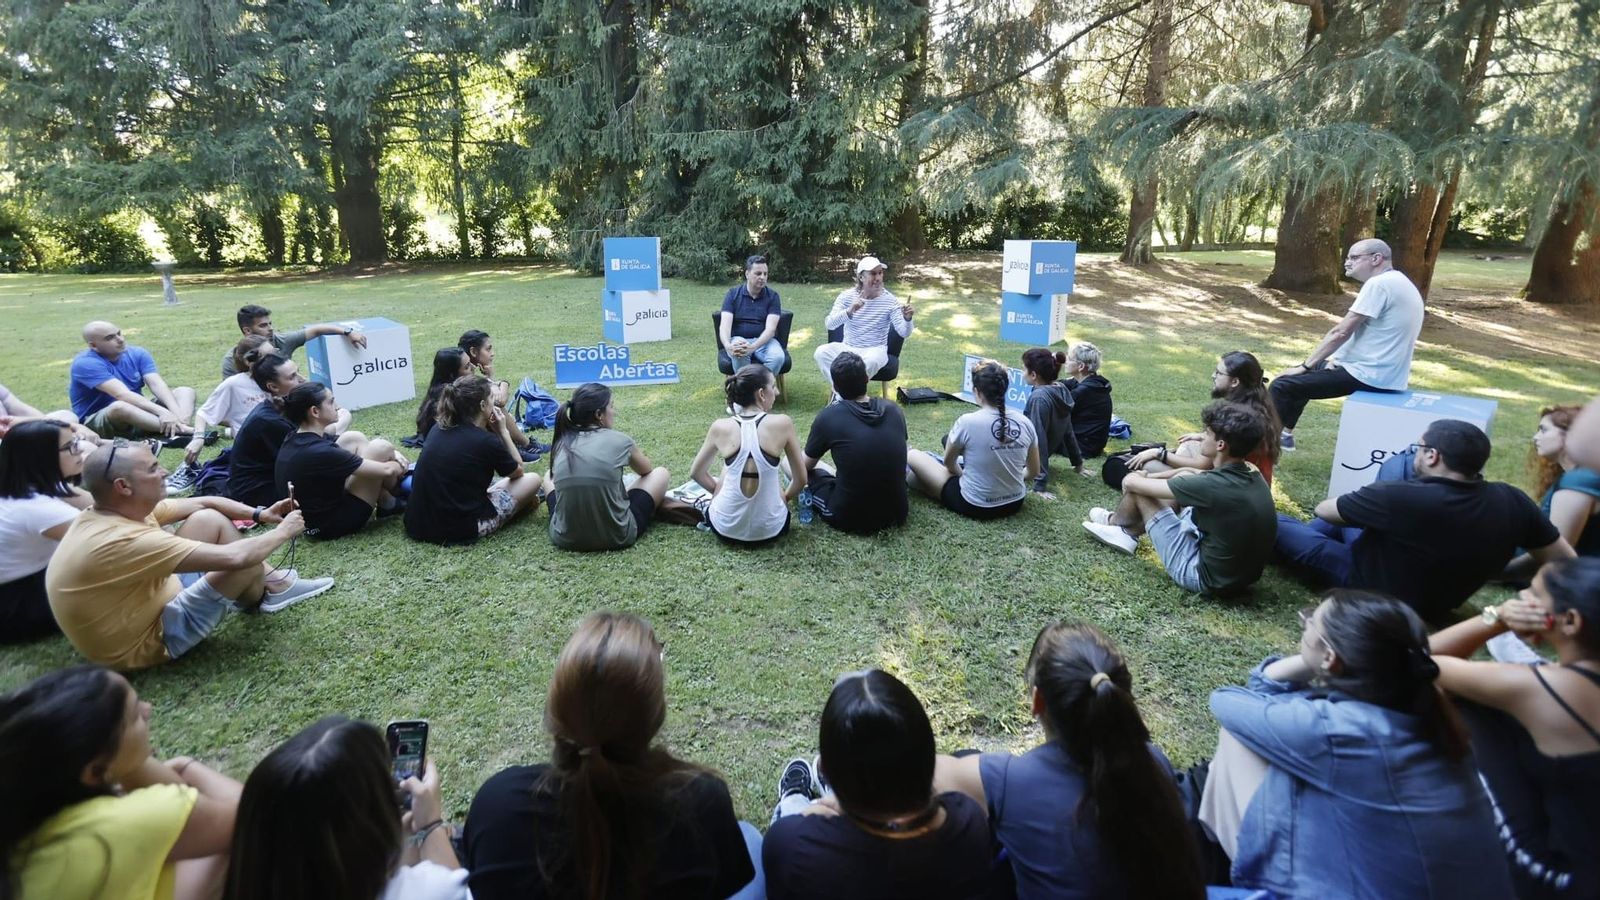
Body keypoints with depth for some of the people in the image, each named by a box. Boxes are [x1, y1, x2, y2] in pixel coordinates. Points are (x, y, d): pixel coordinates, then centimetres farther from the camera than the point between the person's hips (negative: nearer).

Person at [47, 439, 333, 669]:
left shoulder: (117, 511, -6)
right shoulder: (121, 541, -34)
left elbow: (201, 503, 6)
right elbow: (233, 557, -34)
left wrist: (259, 514, -5)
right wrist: (282, 532, -17)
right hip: (151, 639, -9)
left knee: (209, 520, 1)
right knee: (244, 560, -15)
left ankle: (270, 581, 10)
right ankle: (262, 596, 18)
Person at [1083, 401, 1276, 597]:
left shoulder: (1214, 485, -27)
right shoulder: (1252, 476, -3)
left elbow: (1130, 482, -16)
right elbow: (1191, 472, 17)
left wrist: (1134, 480, 8)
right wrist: (1147, 477, 14)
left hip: (1205, 577, -8)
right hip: (1240, 574, 8)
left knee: (1134, 483, -4)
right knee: (1184, 477, 15)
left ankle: (1114, 522, 30)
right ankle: (1128, 533, 27)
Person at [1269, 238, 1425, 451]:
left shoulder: (1378, 283, -16)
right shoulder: (1399, 283, 15)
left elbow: (1341, 332, -17)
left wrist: (1305, 366, -10)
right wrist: (1337, 358, 10)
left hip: (1369, 375, -11)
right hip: (1384, 373, 11)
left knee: (1282, 385, -14)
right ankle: (1284, 434, 28)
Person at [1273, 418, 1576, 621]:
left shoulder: (1399, 498, -33)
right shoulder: (1511, 501, -17)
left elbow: (1324, 509, -16)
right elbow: (1565, 561, -5)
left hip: (1373, 588, -6)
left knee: (1276, 524, 2)